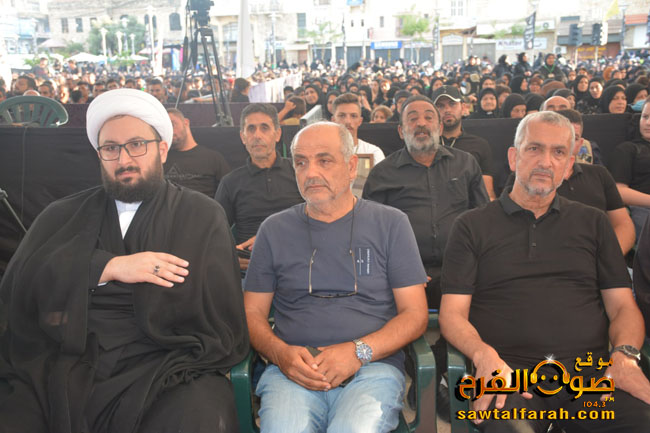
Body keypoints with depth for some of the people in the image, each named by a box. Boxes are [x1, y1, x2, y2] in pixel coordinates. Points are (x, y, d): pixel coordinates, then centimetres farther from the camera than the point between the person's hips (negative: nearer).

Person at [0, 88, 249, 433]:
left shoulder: (203, 215, 7)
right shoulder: (63, 215, 16)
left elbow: (220, 319, 1)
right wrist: (109, 266, -12)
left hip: (163, 371, -2)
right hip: (62, 371, 3)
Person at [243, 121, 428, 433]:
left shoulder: (390, 224, 9)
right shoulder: (275, 229, 13)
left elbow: (415, 314, 5)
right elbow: (252, 314, 13)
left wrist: (358, 352, -11)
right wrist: (279, 352, -9)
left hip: (372, 367, 0)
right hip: (291, 371, 1)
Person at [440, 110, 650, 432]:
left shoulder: (593, 223, 20)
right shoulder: (472, 226, 11)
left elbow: (623, 306, 15)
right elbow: (453, 314, 4)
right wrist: (484, 355, -16)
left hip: (591, 370, 3)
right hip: (509, 370, -2)